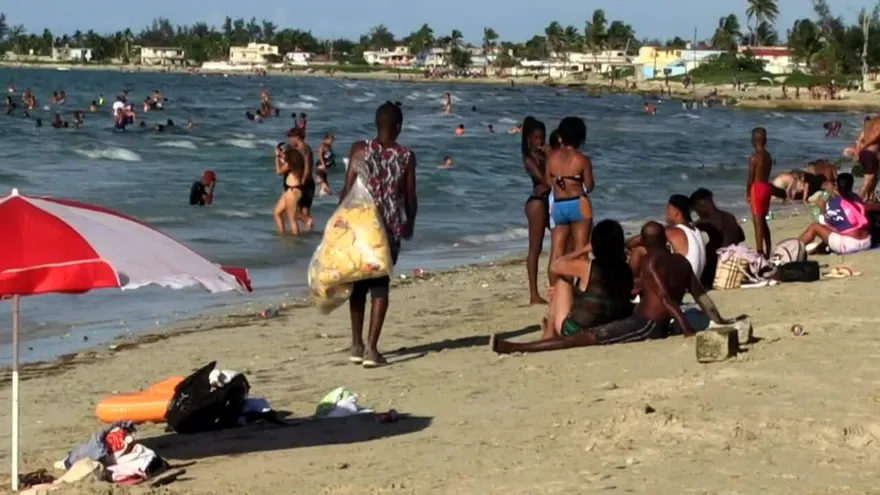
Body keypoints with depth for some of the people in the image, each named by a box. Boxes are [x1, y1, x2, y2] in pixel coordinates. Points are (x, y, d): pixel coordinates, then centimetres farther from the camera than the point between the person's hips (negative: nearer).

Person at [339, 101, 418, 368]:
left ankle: (357, 345, 18)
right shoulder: (406, 156, -3)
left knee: (358, 284, 14)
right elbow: (410, 197, 1)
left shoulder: (359, 149, -4)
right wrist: (409, 223, 19)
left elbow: (347, 190, -4)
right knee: (380, 285, 4)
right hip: (391, 227, -1)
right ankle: (371, 348, -4)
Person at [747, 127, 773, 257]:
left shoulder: (754, 158, -15)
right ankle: (767, 251, 24)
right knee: (762, 220, 18)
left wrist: (747, 193, -1)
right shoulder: (768, 156, 8)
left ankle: (760, 251, -6)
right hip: (767, 187, 8)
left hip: (757, 188, -8)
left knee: (757, 221, -4)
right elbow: (766, 174, 9)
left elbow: (751, 178, -13)